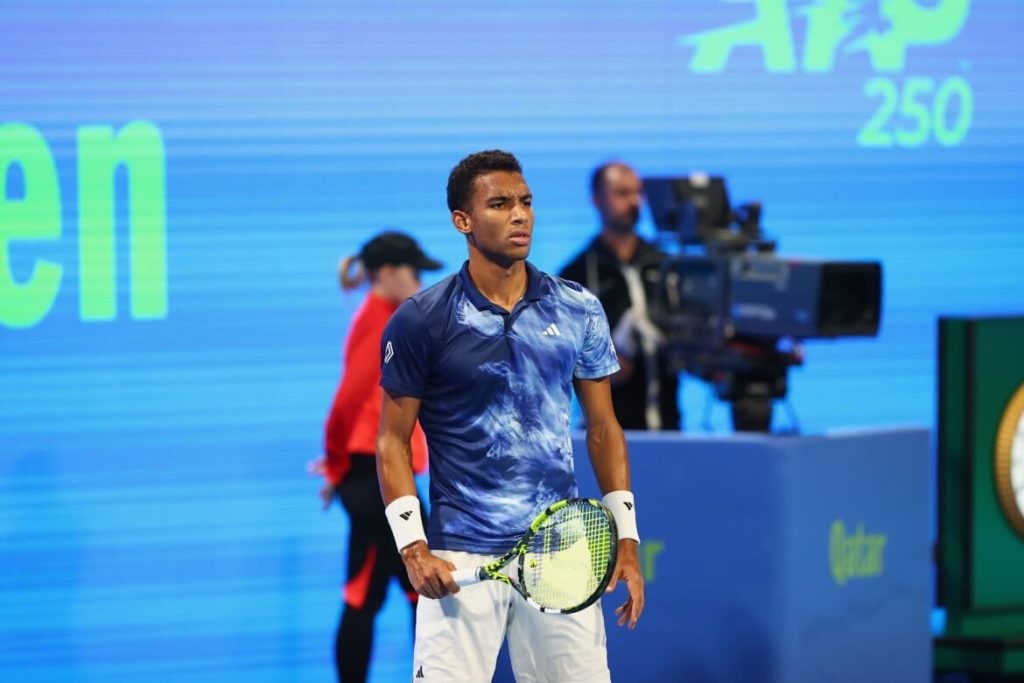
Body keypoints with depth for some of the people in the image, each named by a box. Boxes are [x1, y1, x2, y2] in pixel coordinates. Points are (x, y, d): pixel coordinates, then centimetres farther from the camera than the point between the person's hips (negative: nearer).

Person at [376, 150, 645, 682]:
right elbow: (393, 440, 1)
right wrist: (413, 548, -9)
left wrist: (626, 539, 7)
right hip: (461, 558, -3)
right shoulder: (419, 321, -2)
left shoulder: (579, 310, 6)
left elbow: (602, 427, 12)